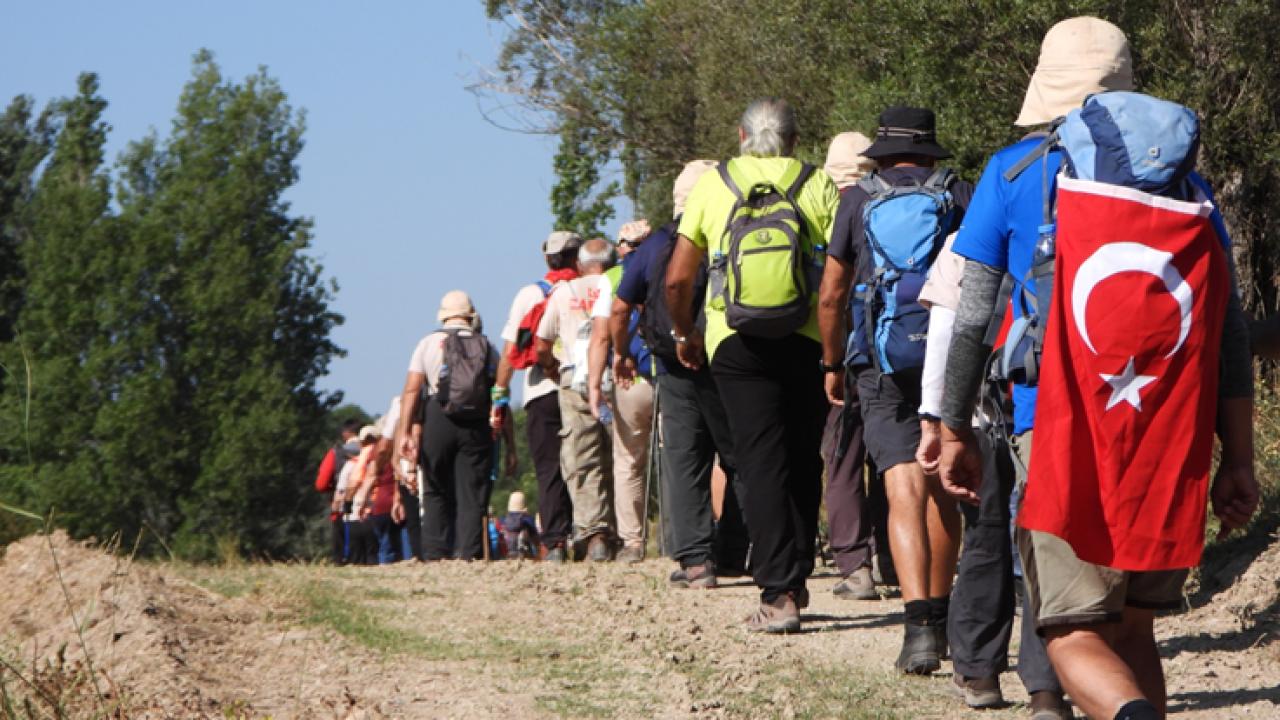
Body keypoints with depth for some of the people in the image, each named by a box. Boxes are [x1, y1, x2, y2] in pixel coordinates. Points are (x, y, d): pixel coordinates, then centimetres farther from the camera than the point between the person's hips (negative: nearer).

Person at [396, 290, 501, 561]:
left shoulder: (428, 343, 7)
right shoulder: (486, 346, 10)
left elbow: (411, 390, -2)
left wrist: (405, 432, -5)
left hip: (437, 420, 0)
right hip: (477, 425, 0)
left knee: (436, 494, 9)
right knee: (471, 497, 2)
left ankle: (435, 554, 0)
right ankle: (469, 555, -8)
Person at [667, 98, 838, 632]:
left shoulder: (711, 185, 3)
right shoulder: (818, 187, 2)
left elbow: (678, 277, 2)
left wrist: (684, 333, 19)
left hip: (736, 344, -1)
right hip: (806, 343, 1)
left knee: (761, 462, -1)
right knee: (803, 462, 15)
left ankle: (778, 592, -11)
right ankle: (795, 578, 20)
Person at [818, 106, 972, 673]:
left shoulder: (859, 200, 5)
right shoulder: (960, 196, 4)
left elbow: (831, 294, 9)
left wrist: (833, 363, 21)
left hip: (883, 365, -1)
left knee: (905, 491, -10)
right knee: (941, 489, 16)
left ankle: (919, 626, -26)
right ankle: (939, 616, 26)